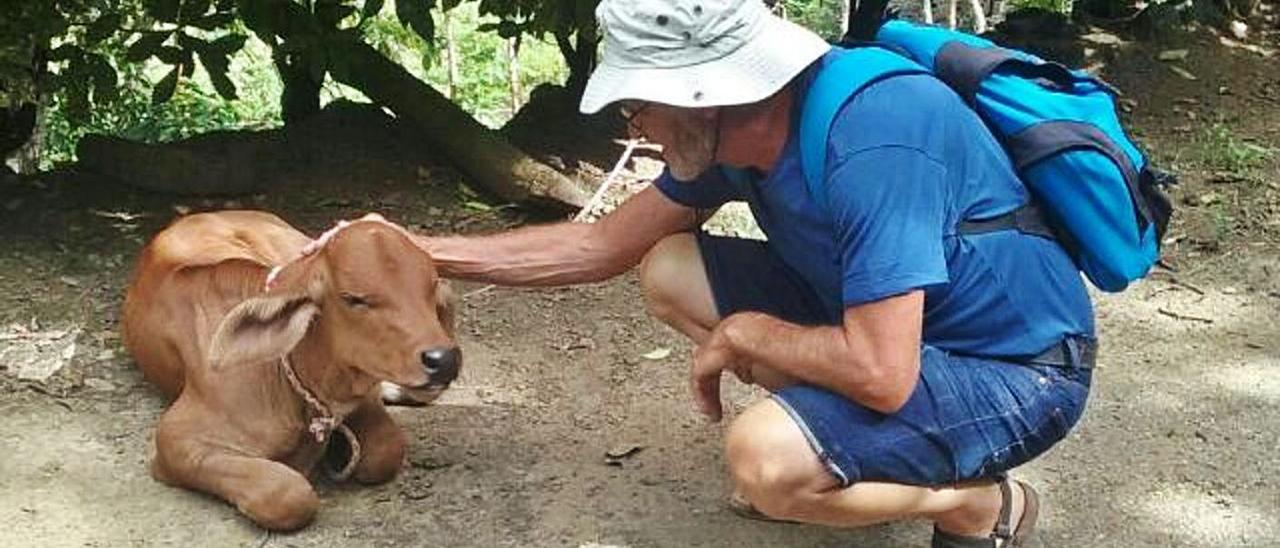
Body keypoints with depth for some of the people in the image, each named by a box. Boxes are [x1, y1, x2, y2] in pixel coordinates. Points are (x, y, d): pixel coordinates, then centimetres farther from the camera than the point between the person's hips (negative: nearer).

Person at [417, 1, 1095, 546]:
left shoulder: (872, 141, -33)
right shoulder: (733, 129, -6)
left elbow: (880, 374, -36)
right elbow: (602, 244, 6)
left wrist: (741, 335, -18)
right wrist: (429, 251, 4)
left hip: (1018, 372, -8)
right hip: (887, 324, 8)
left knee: (764, 460, -31)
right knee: (668, 272, 3)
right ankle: (839, 445, 10)